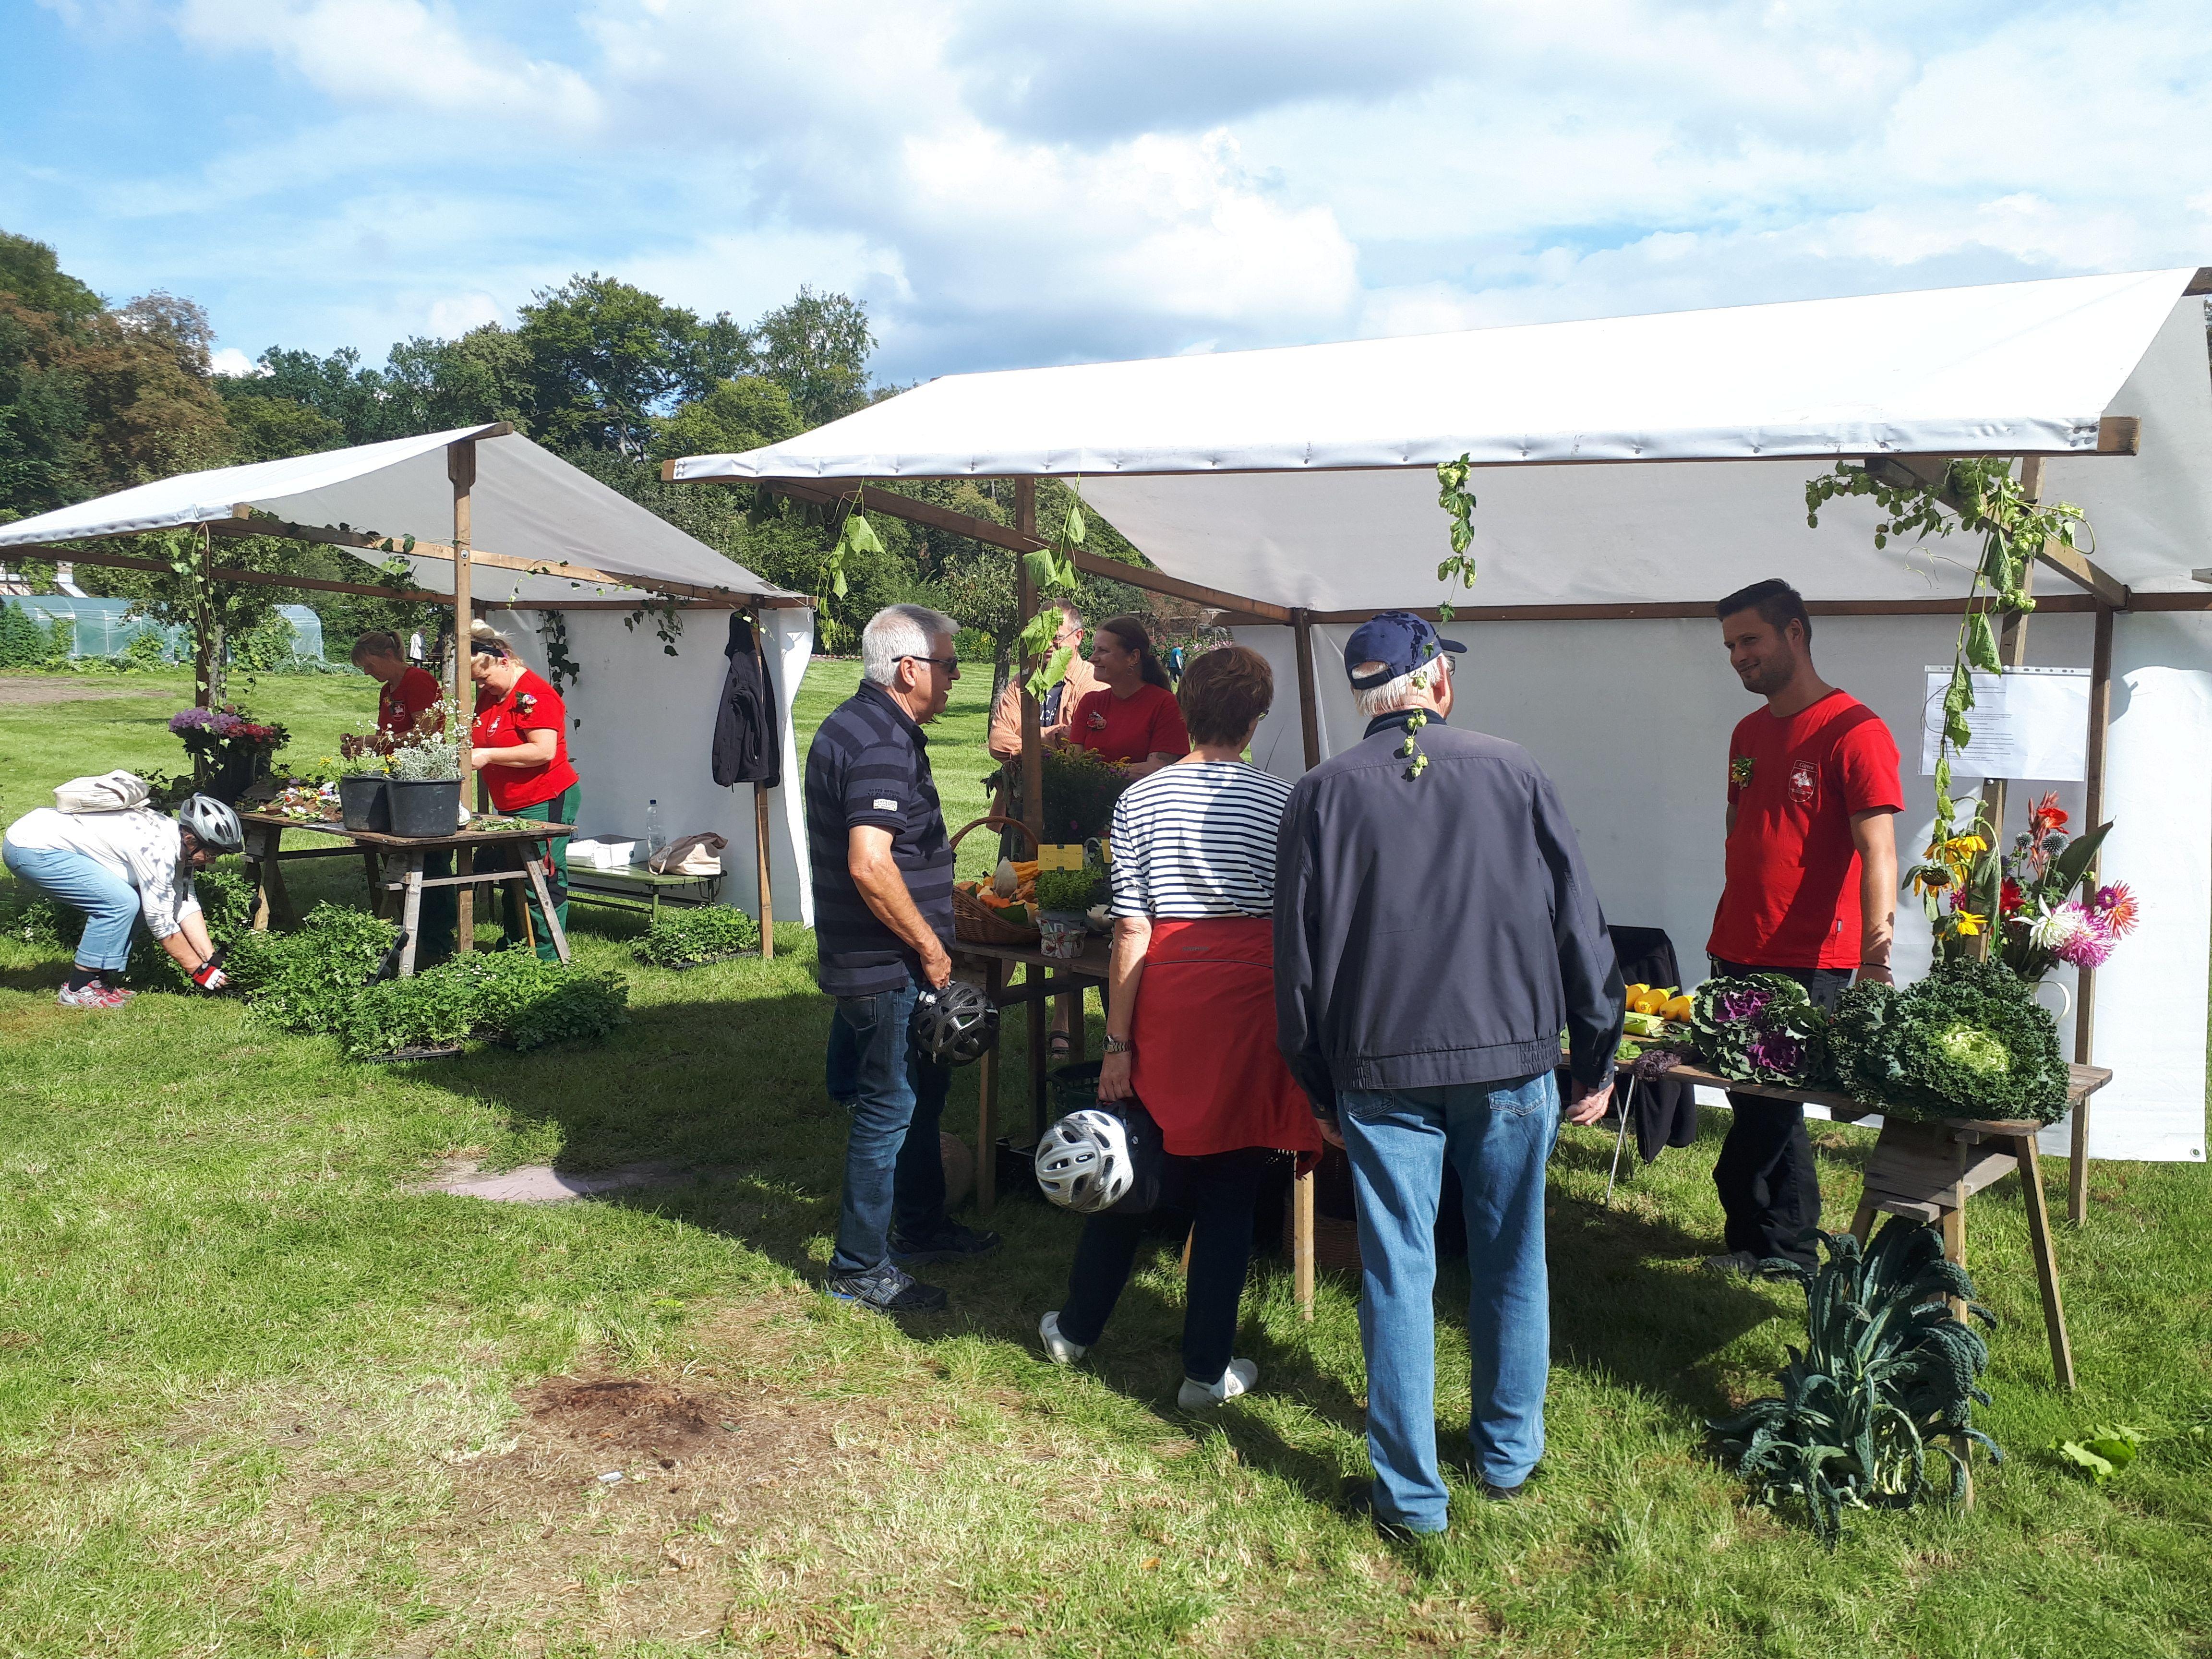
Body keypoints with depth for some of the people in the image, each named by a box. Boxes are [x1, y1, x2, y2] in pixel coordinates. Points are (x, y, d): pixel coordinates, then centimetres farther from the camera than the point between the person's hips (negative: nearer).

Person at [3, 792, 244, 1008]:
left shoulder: (178, 840, 2)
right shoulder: (157, 849, -26)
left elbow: (187, 905, 5)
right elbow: (162, 923, -19)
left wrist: (212, 962, -1)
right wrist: (201, 971, -11)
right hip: (30, 848, -10)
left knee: (132, 899, 7)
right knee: (121, 903, -19)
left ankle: (96, 980, 12)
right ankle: (78, 990, -7)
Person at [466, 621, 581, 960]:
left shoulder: (534, 695, -16)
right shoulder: (489, 695, 14)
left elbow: (543, 751, -25)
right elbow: (485, 741, 27)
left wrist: (488, 756, -23)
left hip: (545, 803, -10)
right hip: (510, 807, 10)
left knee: (542, 887, -6)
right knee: (511, 881, 15)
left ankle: (547, 961, 0)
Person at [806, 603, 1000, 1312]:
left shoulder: (864, 725, 12)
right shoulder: (881, 743, -23)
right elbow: (870, 865, -31)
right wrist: (929, 947, -21)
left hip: (890, 961, 11)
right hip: (887, 967, -11)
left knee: (922, 1092, 22)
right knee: (889, 1109, 0)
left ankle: (921, 1227, 38)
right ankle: (860, 1267, 12)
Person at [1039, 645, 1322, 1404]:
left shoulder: (1140, 798, -2)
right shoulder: (1283, 803, -5)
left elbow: (1131, 932, -4)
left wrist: (1118, 1043, 0)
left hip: (1164, 999, 2)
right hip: (1249, 1005, -2)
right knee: (1229, 1192, 8)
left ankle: (1075, 1328, 33)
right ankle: (1207, 1368, 18)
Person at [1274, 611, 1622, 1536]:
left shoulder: (1324, 795, -3)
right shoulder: (1512, 774, -2)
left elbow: (1298, 957, 0)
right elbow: (1578, 923, 1)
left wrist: (1320, 1089, 10)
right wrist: (1595, 1061, 10)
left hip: (1382, 1069, -1)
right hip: (1513, 1058, 1)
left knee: (1398, 1274, 7)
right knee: (1512, 1262, 17)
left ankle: (1410, 1494, 16)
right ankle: (1508, 1455, 32)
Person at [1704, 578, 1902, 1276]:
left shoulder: (1854, 732, -11)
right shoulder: (1748, 733, 13)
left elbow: (1878, 853, -19)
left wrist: (1875, 958, -30)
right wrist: (1725, 941, 15)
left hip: (1811, 963, -7)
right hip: (1737, 956, 7)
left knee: (1768, 1103, -2)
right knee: (1765, 1103, 13)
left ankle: (1758, 1234, 15)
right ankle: (1789, 1242, 26)